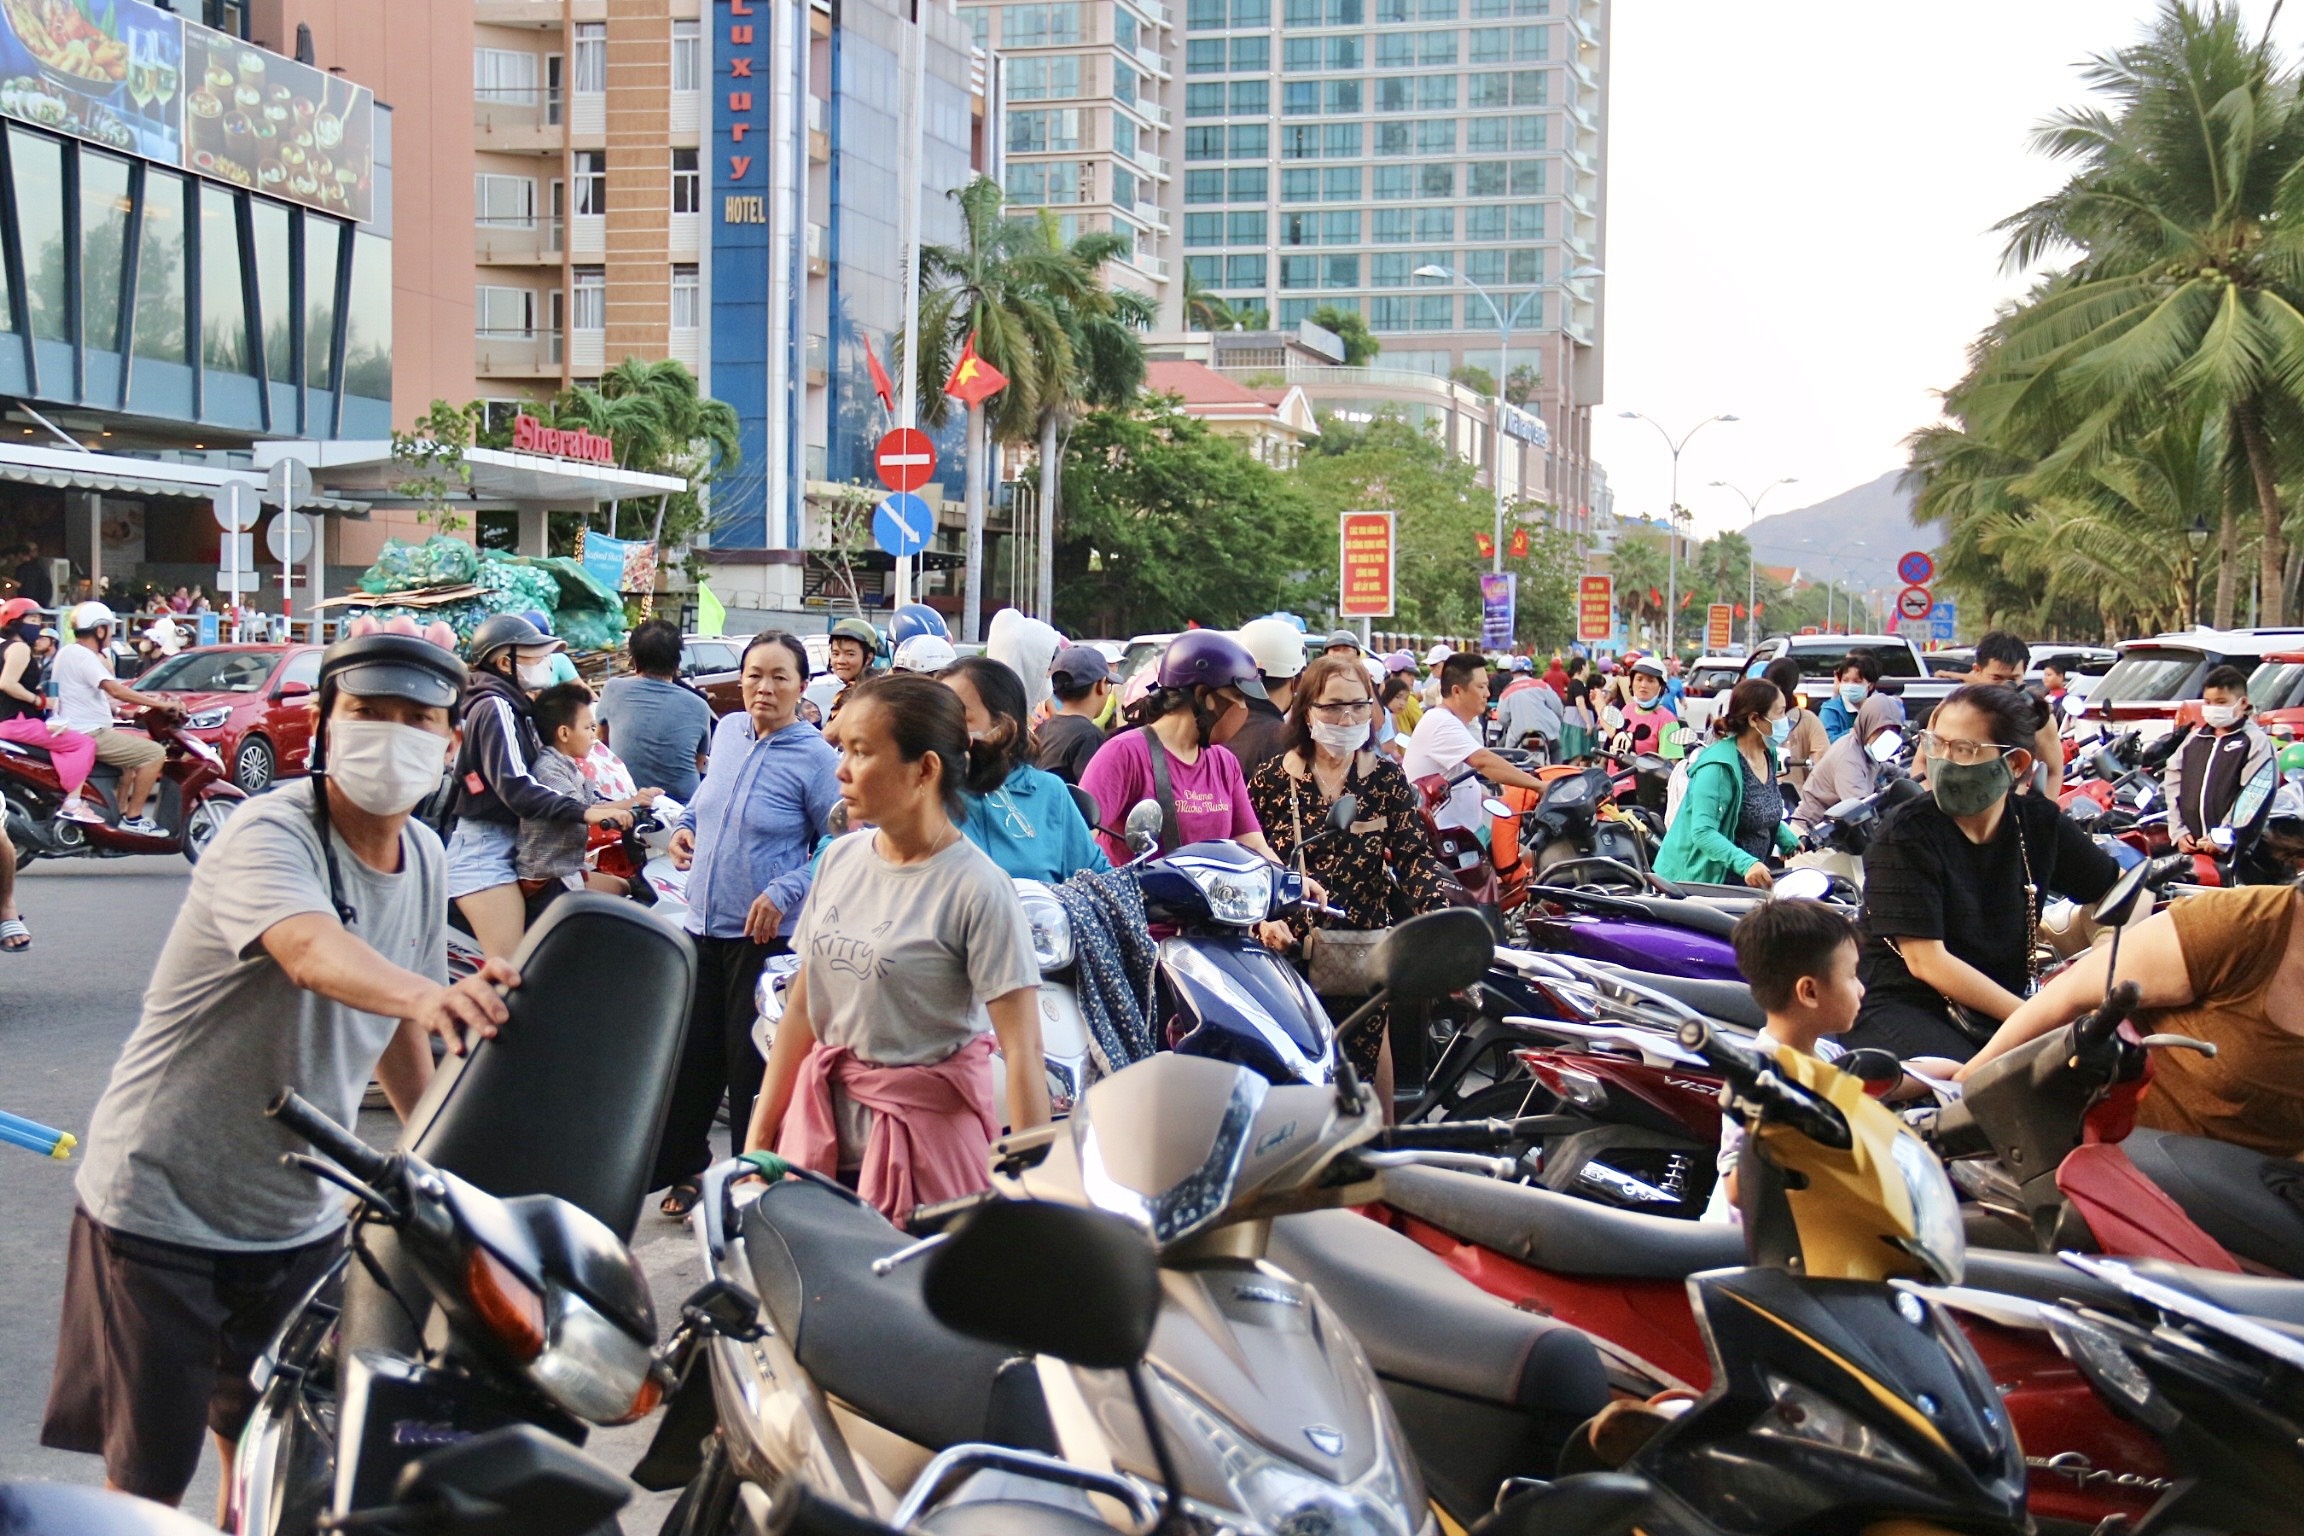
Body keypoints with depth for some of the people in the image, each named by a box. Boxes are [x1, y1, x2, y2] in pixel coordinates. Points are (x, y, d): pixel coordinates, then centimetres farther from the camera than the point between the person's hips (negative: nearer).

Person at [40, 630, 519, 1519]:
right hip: (164, 1208, -6)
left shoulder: (424, 858, 1)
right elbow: (315, 953, -44)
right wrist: (428, 994, -63)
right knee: (148, 1481, 1)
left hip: (301, 1217, 7)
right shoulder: (269, 837, -22)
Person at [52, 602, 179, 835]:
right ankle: (133, 818, -12)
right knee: (156, 753, -15)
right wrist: (160, 704, -25)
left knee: (135, 750, 30)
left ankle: (119, 813, 25)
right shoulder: (82, 656, -16)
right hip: (89, 735, -11)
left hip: (76, 732, 11)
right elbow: (115, 689, -28)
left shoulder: (69, 652, 16)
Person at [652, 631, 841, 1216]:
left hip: (767, 933, -6)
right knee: (691, 1056, 12)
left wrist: (784, 892, -20)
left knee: (752, 1063, 1)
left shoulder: (815, 757, -12)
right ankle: (680, 1166, 29)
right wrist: (686, 823, 9)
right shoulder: (727, 730, 6)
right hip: (704, 926, 6)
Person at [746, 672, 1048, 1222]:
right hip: (822, 1126, 6)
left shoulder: (977, 889, -15)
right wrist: (758, 1138, 9)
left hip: (926, 1137, -6)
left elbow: (1023, 1051, -17)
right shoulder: (840, 859, 5)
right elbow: (801, 1009, 10)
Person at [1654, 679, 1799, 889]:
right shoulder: (1718, 765, -22)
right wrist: (1745, 864, -41)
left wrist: (1789, 841, 9)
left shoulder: (1769, 755, 5)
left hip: (1749, 881, 8)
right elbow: (1703, 832, -30)